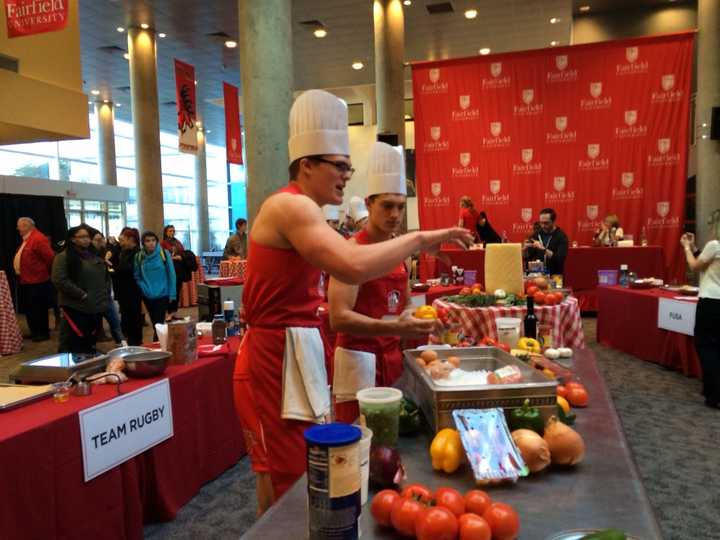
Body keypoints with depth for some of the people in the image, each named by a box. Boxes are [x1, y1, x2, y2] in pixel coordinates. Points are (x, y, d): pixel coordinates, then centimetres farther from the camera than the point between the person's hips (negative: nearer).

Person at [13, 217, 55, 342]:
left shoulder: (38, 239, -18)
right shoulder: (26, 240, 15)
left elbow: (50, 257, -22)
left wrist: (46, 272, -9)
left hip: (37, 282, -10)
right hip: (26, 281, 10)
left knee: (38, 308, -2)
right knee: (28, 308, 15)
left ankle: (44, 333, 8)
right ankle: (35, 332, 26)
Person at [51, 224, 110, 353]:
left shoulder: (94, 256, 16)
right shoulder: (63, 257, -7)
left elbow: (106, 277, 24)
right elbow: (59, 280, -17)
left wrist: (105, 295, 9)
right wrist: (82, 295, -17)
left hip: (96, 307, 7)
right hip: (75, 308, -7)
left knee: (89, 345, 16)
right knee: (73, 345, -8)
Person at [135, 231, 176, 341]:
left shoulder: (164, 254, -9)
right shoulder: (139, 256, -1)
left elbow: (171, 275, -6)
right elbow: (137, 276, 7)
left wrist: (172, 294, -6)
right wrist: (144, 288, -7)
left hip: (162, 295, -3)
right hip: (147, 296, 3)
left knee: (158, 324, -5)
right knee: (155, 324, 15)